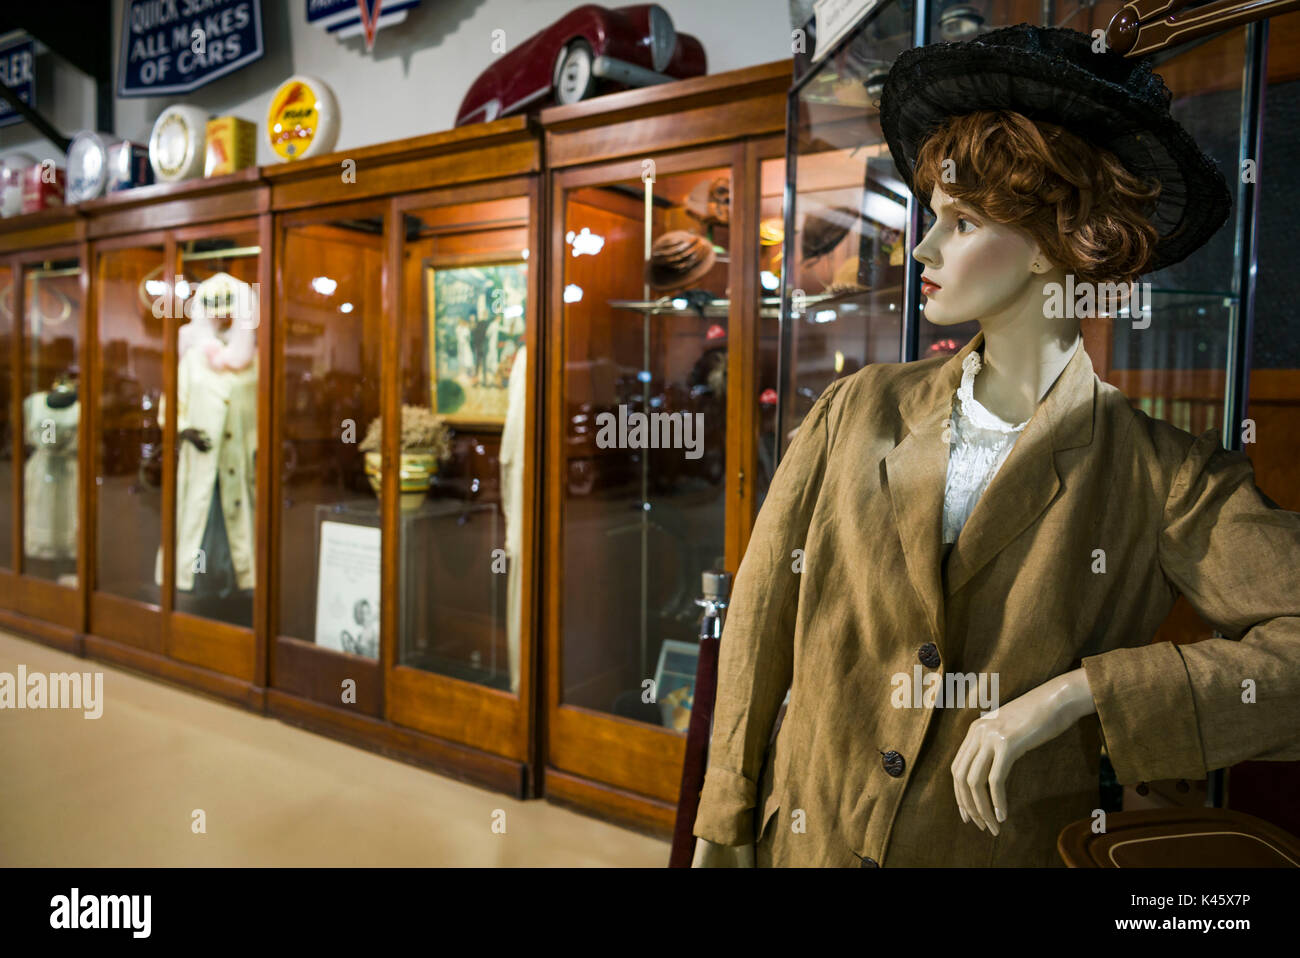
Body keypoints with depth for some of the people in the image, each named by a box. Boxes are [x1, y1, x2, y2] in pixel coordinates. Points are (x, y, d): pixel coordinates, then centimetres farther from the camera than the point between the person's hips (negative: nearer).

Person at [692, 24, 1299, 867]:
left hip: (1006, 847, -1)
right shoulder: (859, 410, -7)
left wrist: (1072, 692, -28)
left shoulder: (1164, 474, -12)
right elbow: (763, 625, -3)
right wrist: (719, 835, 1)